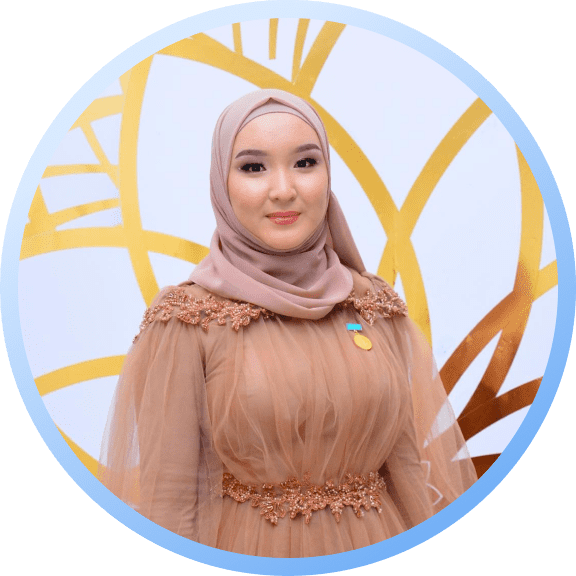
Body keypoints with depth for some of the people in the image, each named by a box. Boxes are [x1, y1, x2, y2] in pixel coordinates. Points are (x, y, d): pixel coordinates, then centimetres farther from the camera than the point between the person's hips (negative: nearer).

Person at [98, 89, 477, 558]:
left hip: (375, 545, 4)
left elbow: (409, 460, 1)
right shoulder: (187, 321, -13)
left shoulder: (378, 307, -3)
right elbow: (168, 495, -12)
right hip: (247, 552, -3)